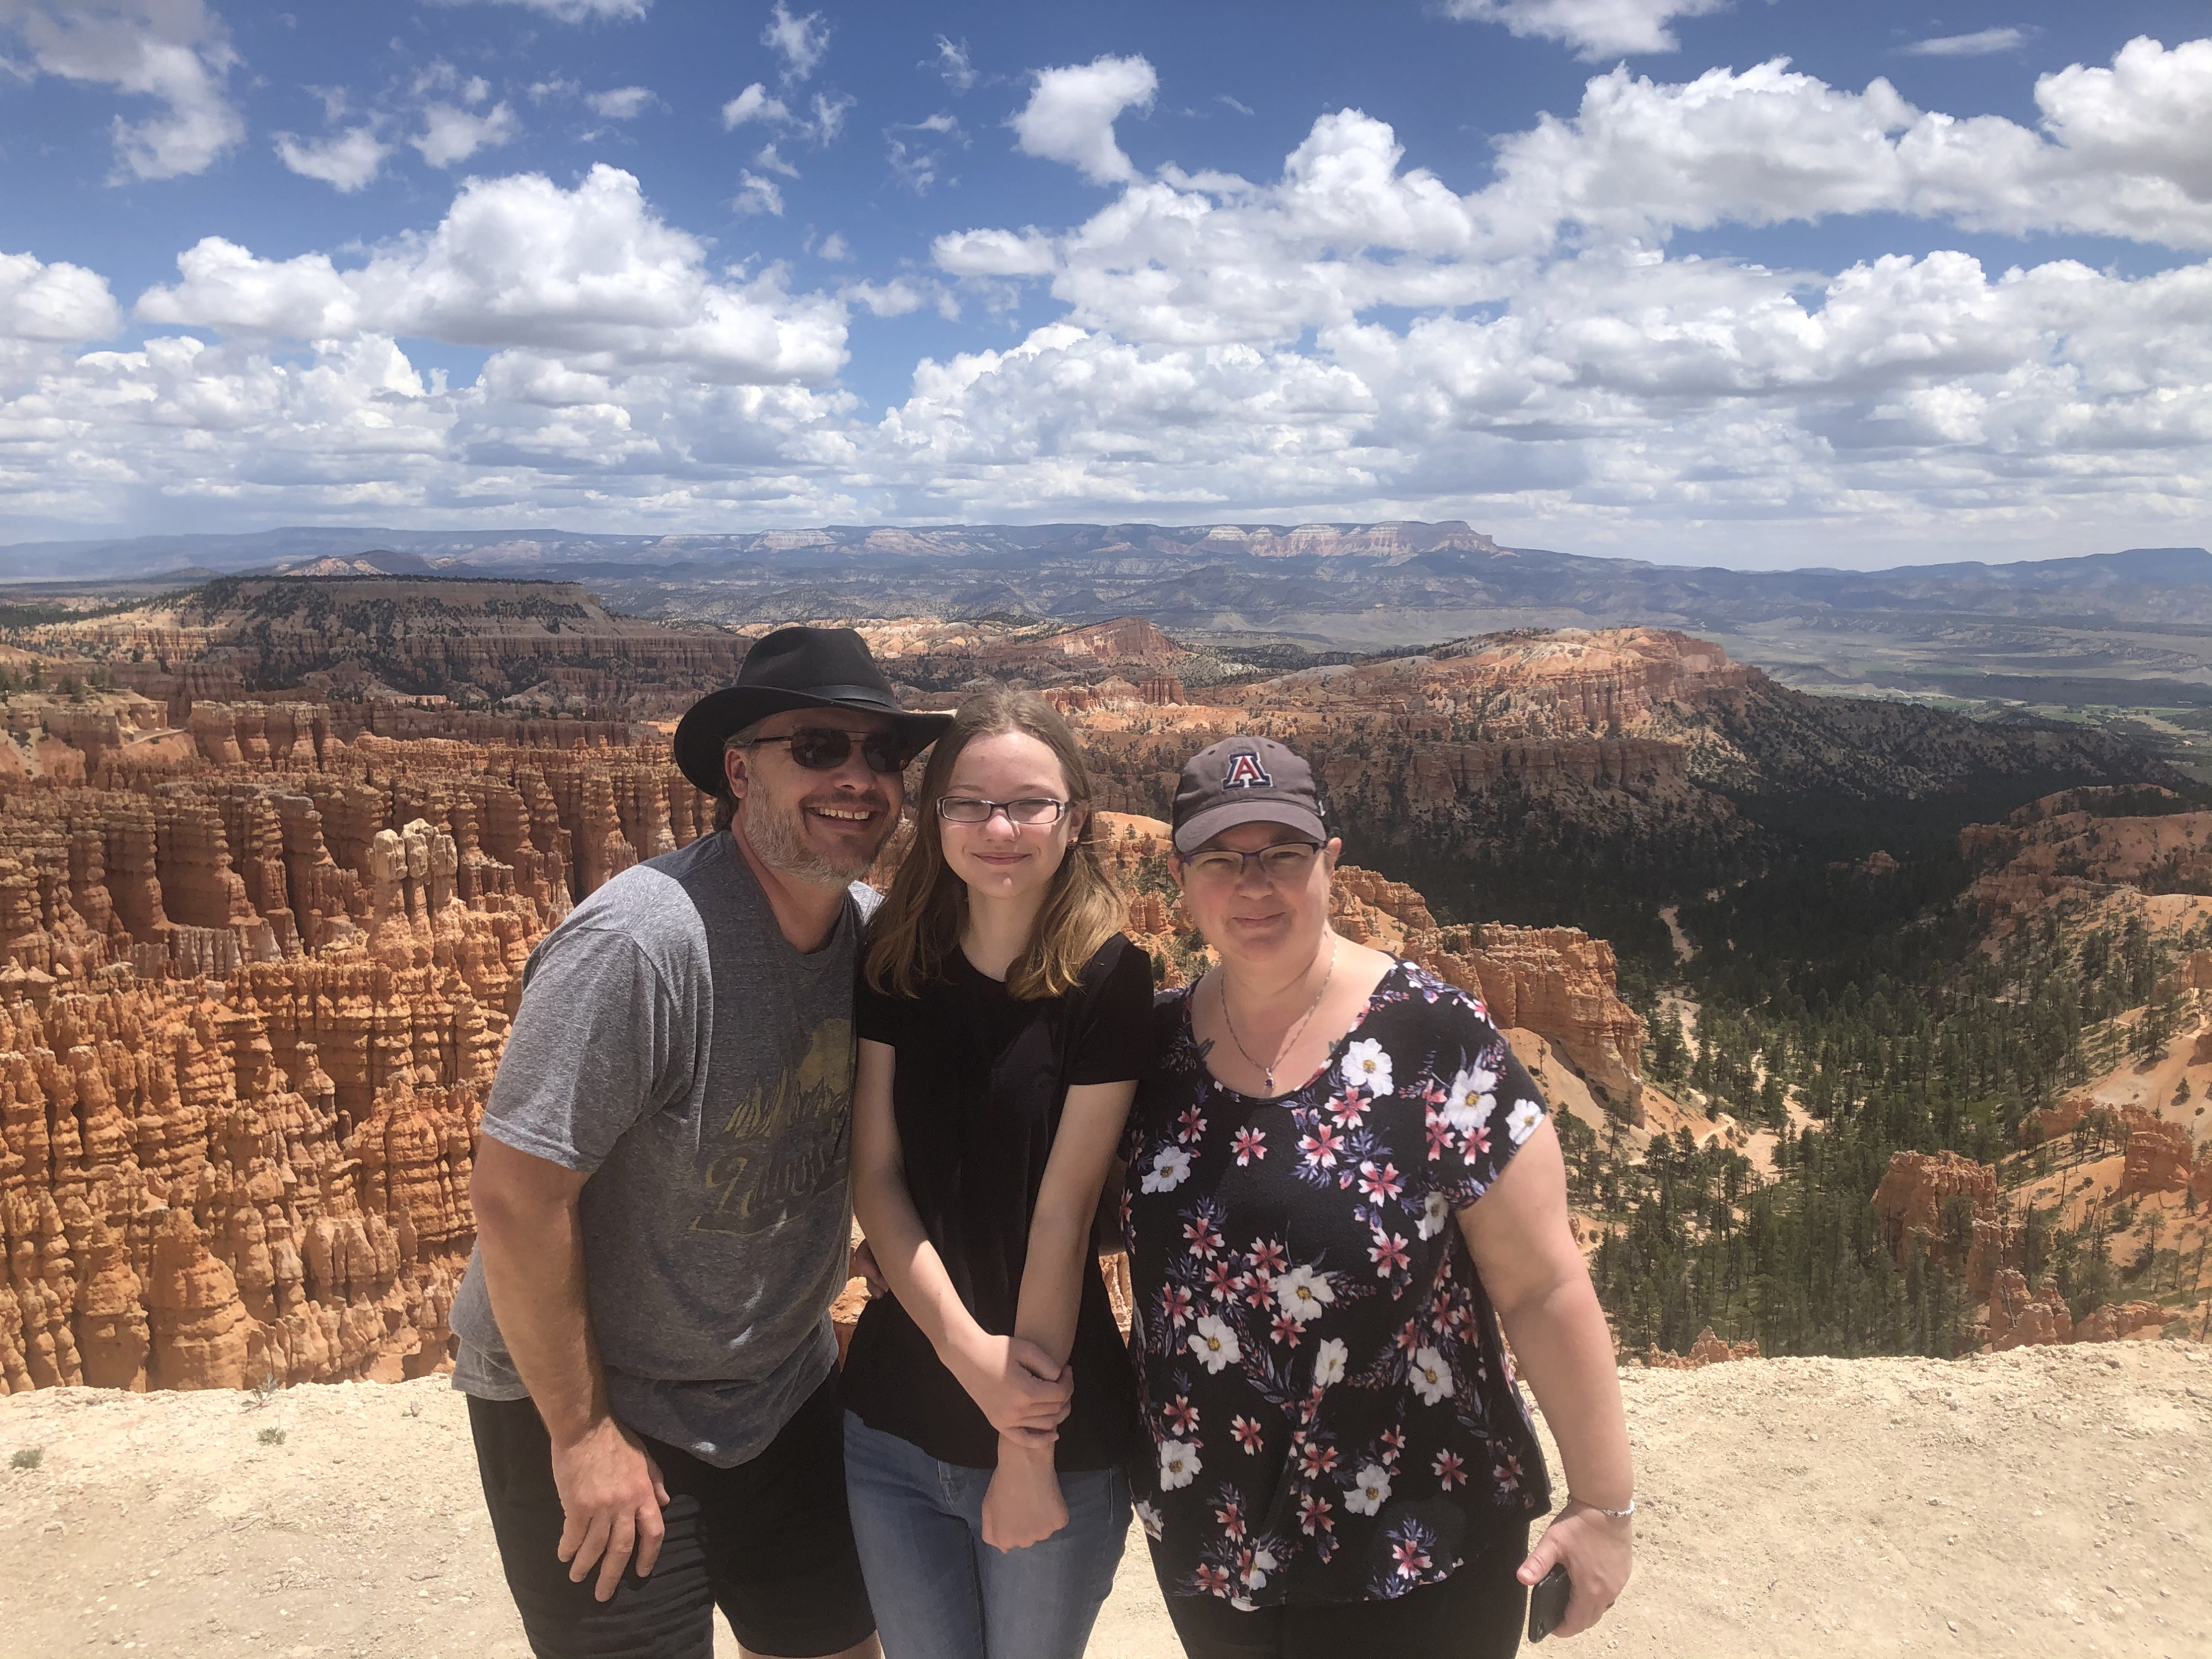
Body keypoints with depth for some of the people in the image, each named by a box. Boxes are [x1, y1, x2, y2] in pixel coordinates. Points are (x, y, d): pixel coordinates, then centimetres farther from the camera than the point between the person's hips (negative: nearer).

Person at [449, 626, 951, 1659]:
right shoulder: (641, 940, -28)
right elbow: (514, 1197, -25)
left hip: (785, 1395, 7)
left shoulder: (873, 928, -6)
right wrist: (585, 1434, -17)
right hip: (589, 1404, -6)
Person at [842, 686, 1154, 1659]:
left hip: (1059, 1429, -3)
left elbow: (1062, 1211, -15)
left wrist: (1027, 1447, -12)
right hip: (894, 1421, 3)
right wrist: (969, 1351, -16)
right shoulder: (895, 959, -3)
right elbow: (874, 1176, -5)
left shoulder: (1106, 978, -14)